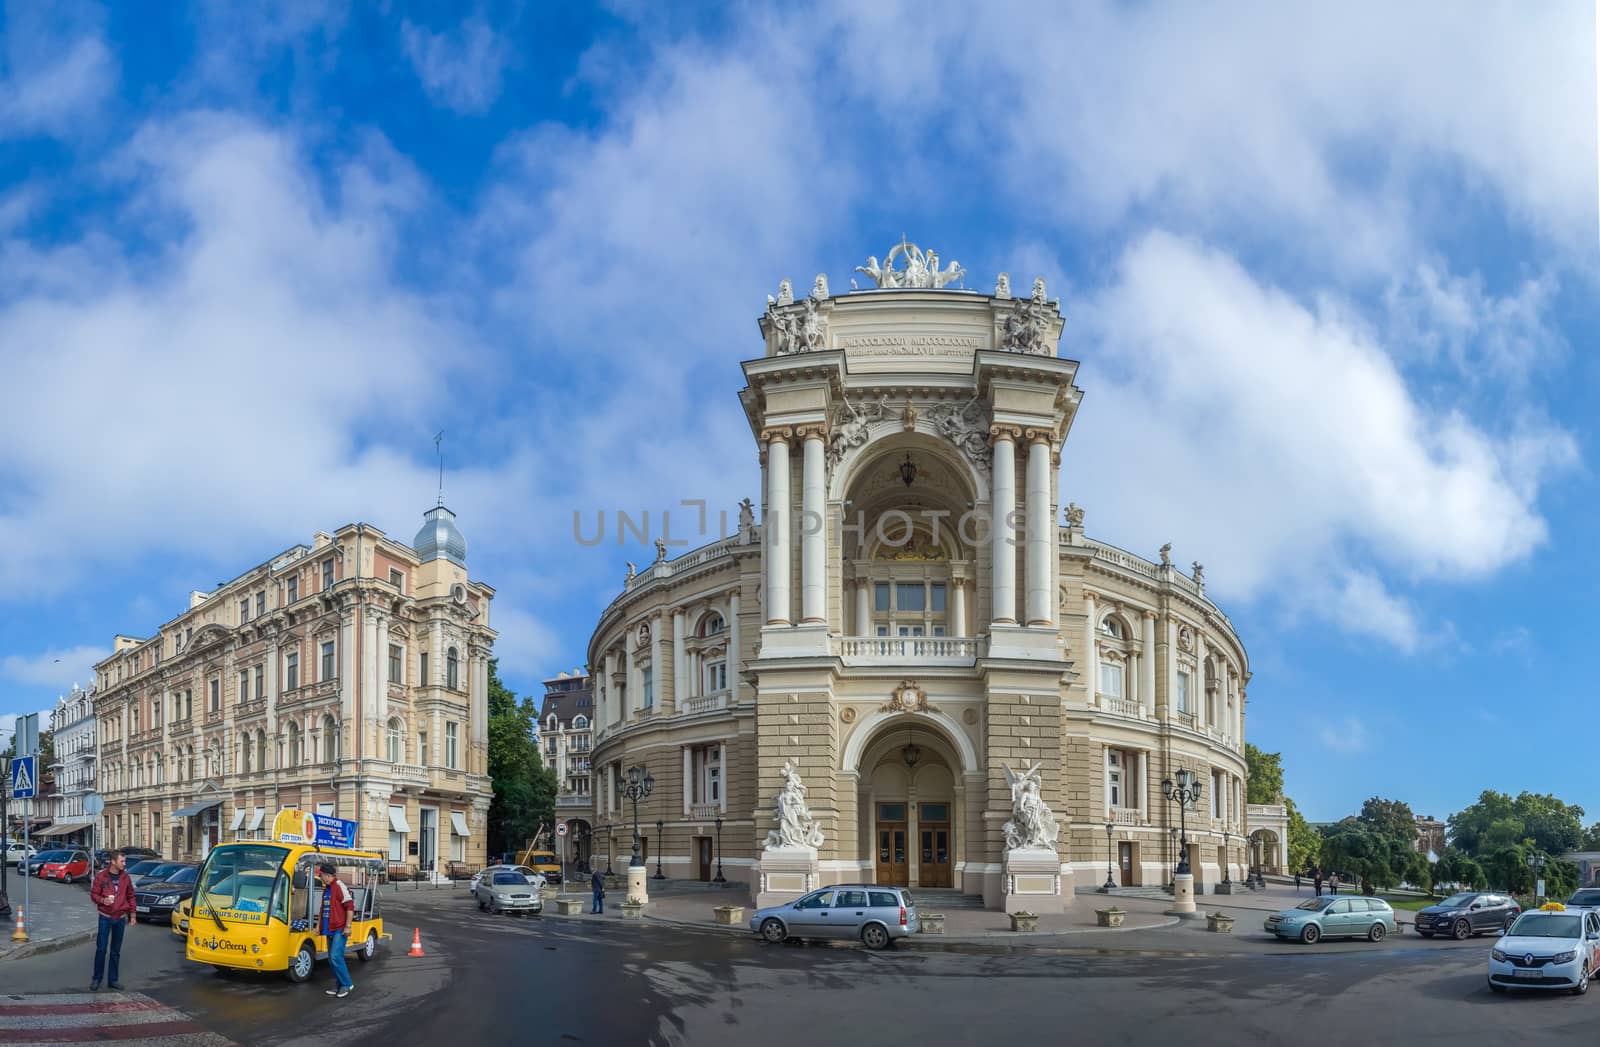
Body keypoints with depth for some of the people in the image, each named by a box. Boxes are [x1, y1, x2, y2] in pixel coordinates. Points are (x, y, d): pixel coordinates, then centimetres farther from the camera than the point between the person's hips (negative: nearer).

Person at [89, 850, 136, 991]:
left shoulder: (126, 877, 5)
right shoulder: (101, 876, -5)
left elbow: (130, 896, 13)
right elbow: (93, 894, -3)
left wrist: (132, 914, 10)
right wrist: (102, 900, -23)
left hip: (120, 918, 3)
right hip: (105, 917, -3)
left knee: (116, 951, 8)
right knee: (101, 949, -5)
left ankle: (113, 979, 16)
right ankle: (96, 979, 5)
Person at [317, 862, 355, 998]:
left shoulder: (339, 886, -14)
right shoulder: (326, 889, 14)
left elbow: (350, 906, -17)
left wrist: (347, 926, -19)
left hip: (340, 930, -9)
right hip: (330, 930, 9)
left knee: (336, 957, -15)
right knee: (332, 959, 9)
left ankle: (347, 984, -5)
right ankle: (339, 986, 17)